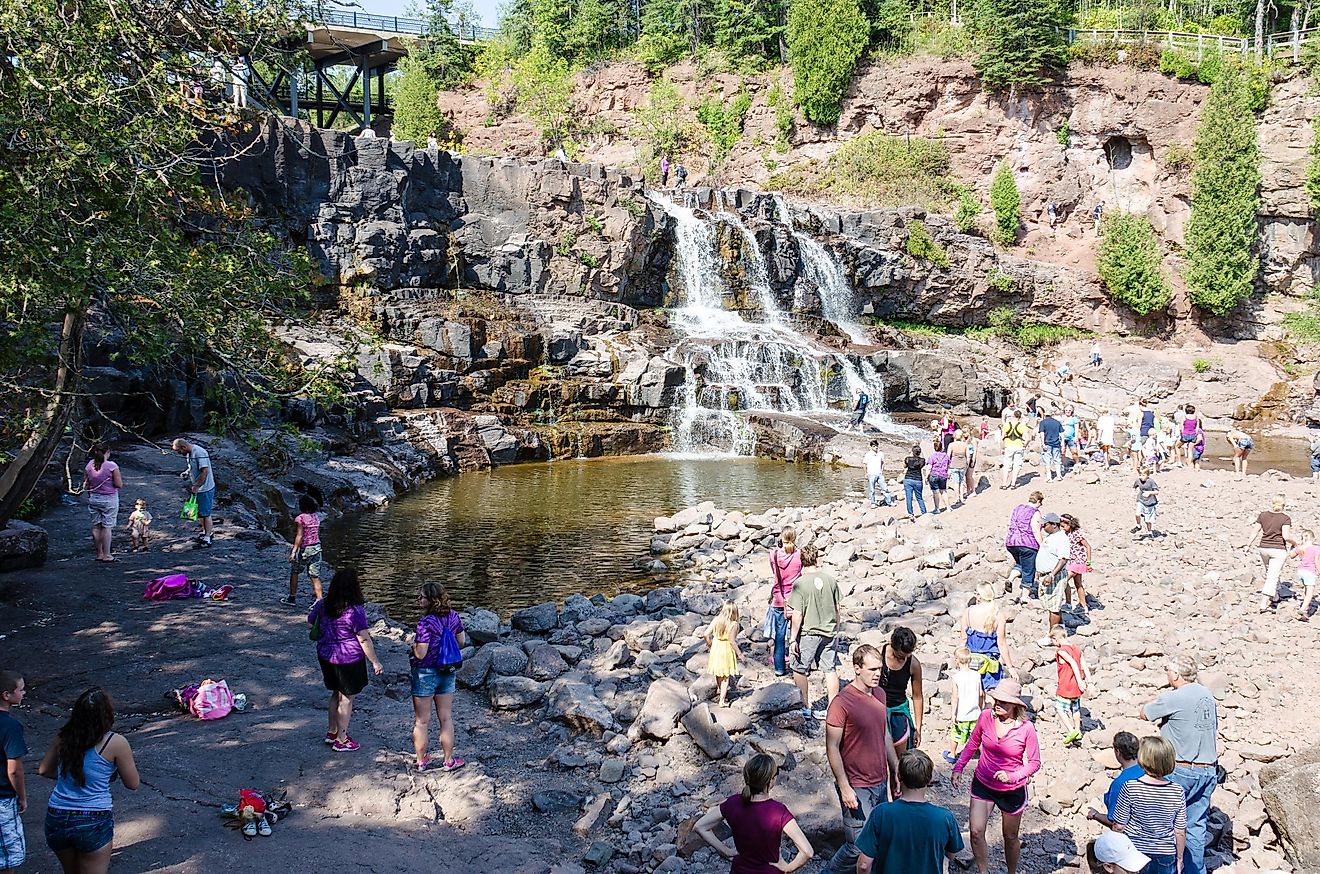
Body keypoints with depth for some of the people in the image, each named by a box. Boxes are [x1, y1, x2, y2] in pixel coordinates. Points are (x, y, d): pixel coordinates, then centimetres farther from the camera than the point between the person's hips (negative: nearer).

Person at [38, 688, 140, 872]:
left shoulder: (64, 738, 1)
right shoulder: (116, 743, -12)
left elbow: (43, 770, 15)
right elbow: (133, 784, -3)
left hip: (56, 820, 4)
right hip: (93, 822, -4)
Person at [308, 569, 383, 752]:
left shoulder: (323, 605, -3)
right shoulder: (355, 611, -22)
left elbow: (310, 622, 11)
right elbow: (364, 639, -19)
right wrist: (375, 662, -11)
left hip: (326, 656, 7)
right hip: (348, 660, -6)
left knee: (336, 694, 24)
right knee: (346, 699, 8)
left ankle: (332, 732, 35)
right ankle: (341, 740, 17)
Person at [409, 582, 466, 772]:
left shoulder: (426, 622, -23)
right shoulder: (453, 616, -4)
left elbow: (420, 653, -23)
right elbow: (462, 642, 7)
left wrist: (412, 644, -3)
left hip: (425, 674, -5)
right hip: (447, 673, 5)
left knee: (422, 721, 10)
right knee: (446, 718, 15)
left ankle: (421, 761, 21)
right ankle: (449, 760, 21)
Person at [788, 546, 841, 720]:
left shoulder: (801, 583, -14)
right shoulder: (830, 579, -1)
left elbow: (797, 614, -15)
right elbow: (837, 608, 8)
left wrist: (793, 638, -8)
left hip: (808, 633, -4)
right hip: (828, 631, 5)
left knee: (799, 670, 10)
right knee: (830, 669, 11)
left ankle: (806, 708, 13)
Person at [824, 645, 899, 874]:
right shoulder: (842, 702, -18)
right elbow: (832, 748, -16)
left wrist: (897, 771, 17)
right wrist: (844, 788, -17)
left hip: (881, 783, 7)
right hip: (857, 787, -7)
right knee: (859, 846, -6)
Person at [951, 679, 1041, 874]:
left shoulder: (1026, 728, -20)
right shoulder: (986, 717, -12)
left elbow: (1034, 762, -10)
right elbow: (973, 743, 6)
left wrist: (1012, 777, -25)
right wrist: (959, 768, 1)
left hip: (1012, 791, -2)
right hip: (982, 784, 2)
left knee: (1010, 837, 15)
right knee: (976, 832, -7)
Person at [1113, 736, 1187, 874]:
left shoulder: (1129, 788, -18)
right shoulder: (1177, 792, -11)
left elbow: (1119, 825, -12)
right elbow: (1180, 832, -3)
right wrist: (1179, 859, 10)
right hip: (1166, 856, 2)